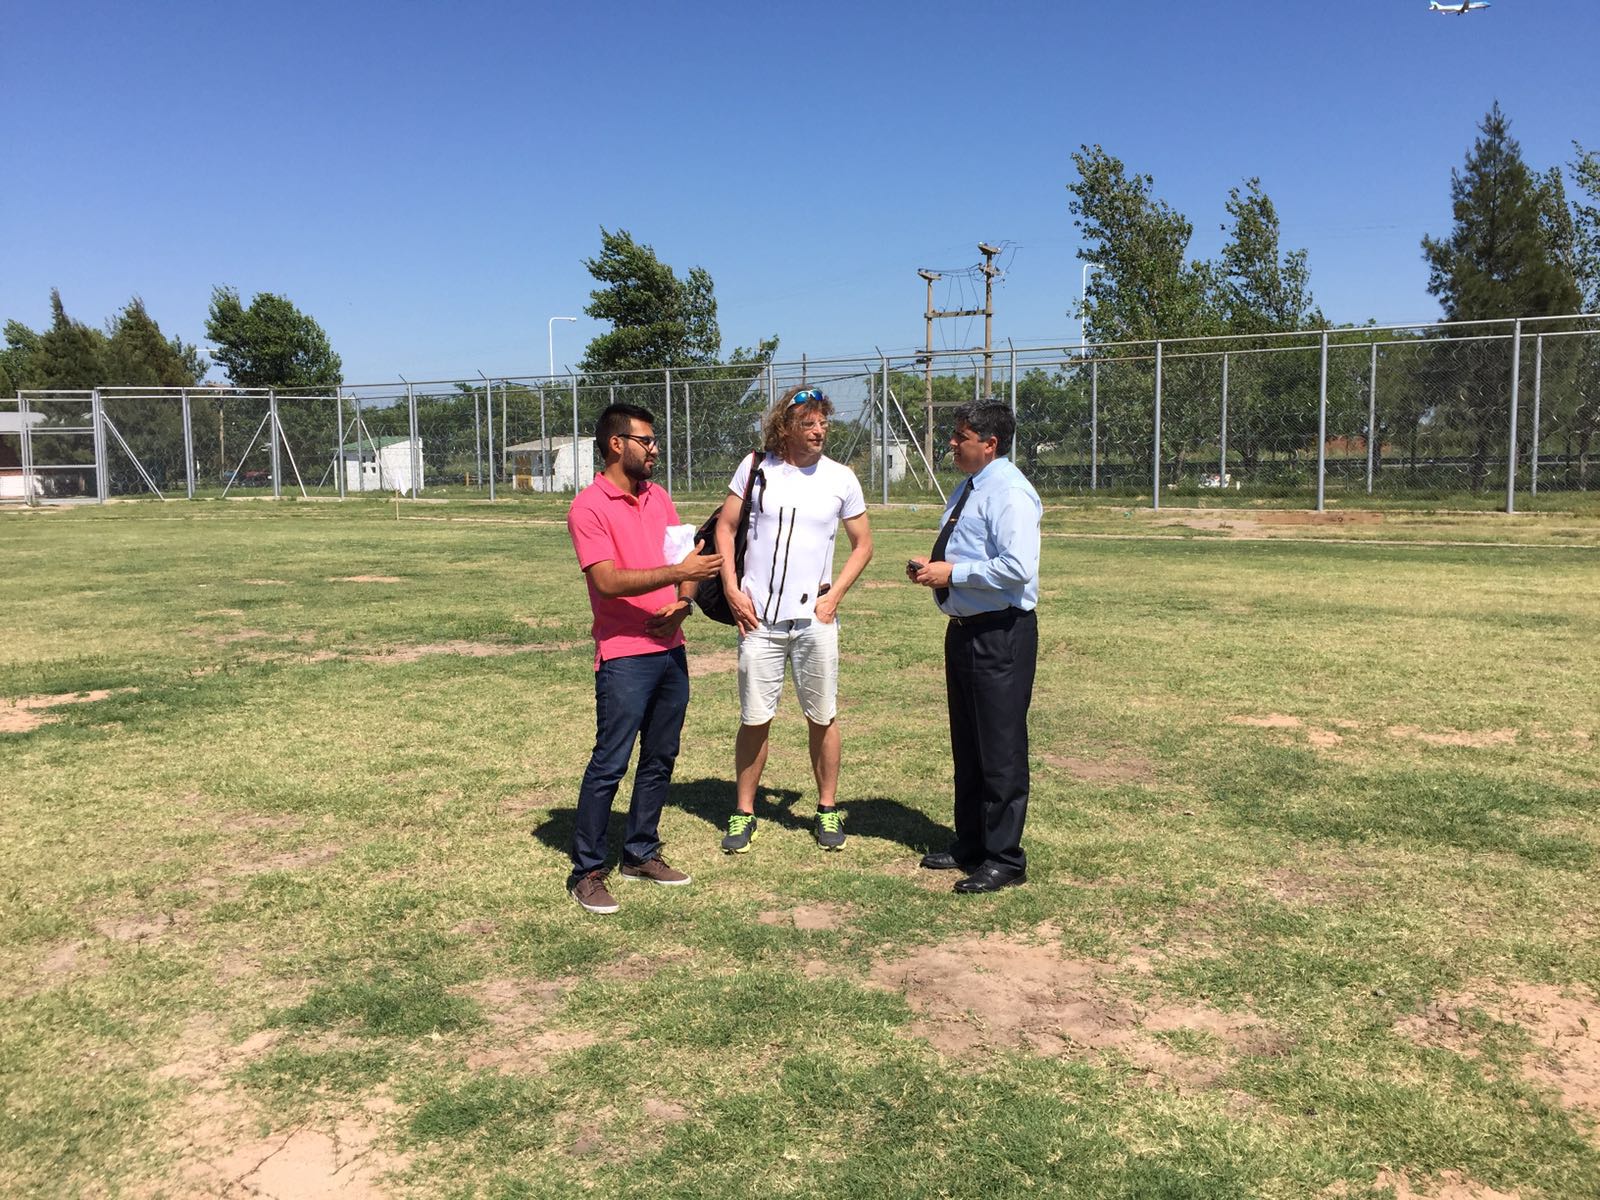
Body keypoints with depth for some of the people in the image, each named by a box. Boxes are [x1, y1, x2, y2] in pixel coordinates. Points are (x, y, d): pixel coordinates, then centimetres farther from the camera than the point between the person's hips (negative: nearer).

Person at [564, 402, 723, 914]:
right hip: (624, 657, -7)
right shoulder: (588, 507, -10)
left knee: (660, 761, 13)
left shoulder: (659, 497, 13)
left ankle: (641, 853, 26)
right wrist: (676, 572, -24)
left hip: (670, 649, 7)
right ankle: (586, 872, 7)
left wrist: (681, 603, -5)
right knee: (609, 764, -4)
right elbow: (608, 580, -19)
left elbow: (685, 562, 15)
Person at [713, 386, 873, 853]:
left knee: (823, 717, 6)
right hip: (758, 617, 0)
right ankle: (744, 812, 18)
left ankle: (827, 809, 21)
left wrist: (834, 595, -2)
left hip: (814, 617, 0)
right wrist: (732, 590, -2)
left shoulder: (841, 478, 2)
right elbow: (725, 528, 7)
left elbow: (862, 544, 9)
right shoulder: (756, 467, 1)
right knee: (755, 719, 4)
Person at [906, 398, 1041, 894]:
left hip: (1001, 635, -10)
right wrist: (932, 567, 6)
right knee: (967, 743, 19)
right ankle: (970, 843, 33)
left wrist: (953, 573, -19)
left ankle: (1005, 860, 11)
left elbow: (1018, 569, -27)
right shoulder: (968, 488, 14)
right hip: (965, 628, 10)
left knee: (1001, 750, -1)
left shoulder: (1009, 492, -17)